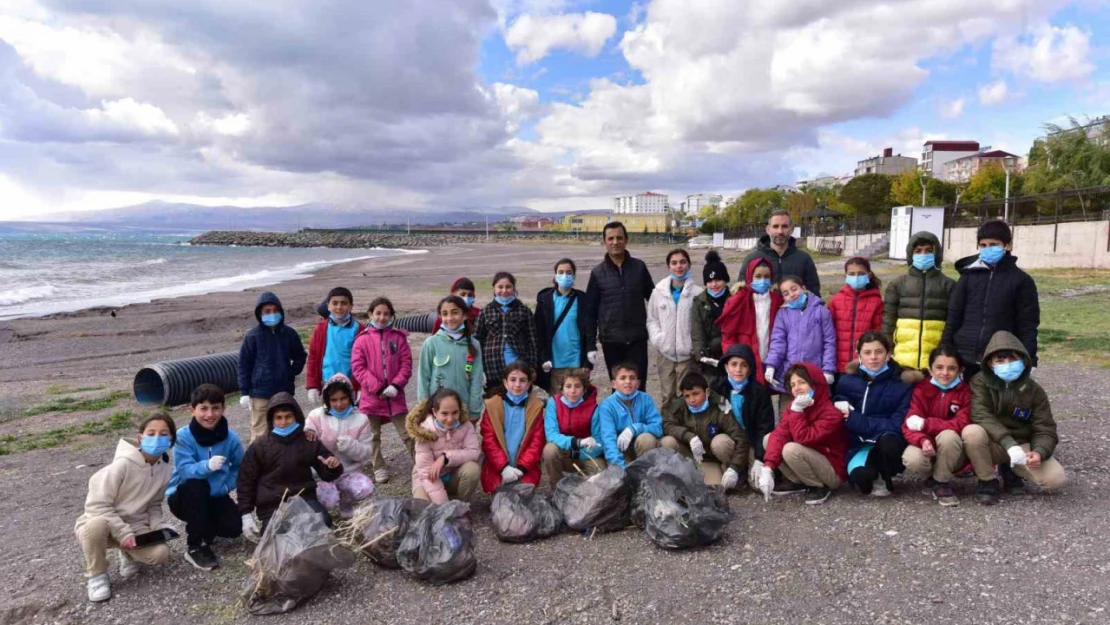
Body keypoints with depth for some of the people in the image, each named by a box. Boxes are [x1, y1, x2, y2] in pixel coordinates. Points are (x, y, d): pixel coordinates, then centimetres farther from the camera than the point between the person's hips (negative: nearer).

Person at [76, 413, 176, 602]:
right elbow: (97, 505, -21)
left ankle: (129, 554, 13)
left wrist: (158, 528, -13)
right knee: (96, 525, -40)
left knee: (160, 553, -23)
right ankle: (96, 575, -12)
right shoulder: (123, 464, -24)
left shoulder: (165, 471, -6)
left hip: (134, 527, 4)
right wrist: (123, 533, -26)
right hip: (103, 522, -3)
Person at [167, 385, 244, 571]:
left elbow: (239, 467, 3)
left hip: (215, 496, 3)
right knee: (197, 486, -38)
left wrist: (226, 486, -11)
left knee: (234, 528, -20)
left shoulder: (231, 437, -10)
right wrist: (207, 466, -49)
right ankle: (194, 547, -20)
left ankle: (205, 529, 18)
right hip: (184, 496, -3)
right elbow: (185, 470, -30)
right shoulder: (183, 436, -20)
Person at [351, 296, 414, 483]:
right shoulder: (362, 339, -2)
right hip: (371, 395, 0)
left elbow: (406, 365, 0)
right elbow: (358, 368, -7)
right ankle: (379, 468, 25)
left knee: (407, 433, 3)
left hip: (395, 395, 0)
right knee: (373, 436, 12)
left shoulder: (399, 337, 1)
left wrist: (396, 385, -14)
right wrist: (378, 387, -14)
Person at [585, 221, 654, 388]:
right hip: (611, 340, 0)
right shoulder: (598, 272, 1)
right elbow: (590, 310, 4)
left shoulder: (639, 267, 3)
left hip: (637, 339, 0)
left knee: (638, 386, -1)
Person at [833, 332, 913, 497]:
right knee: (859, 476, -33)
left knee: (888, 440, -37)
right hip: (860, 445, 0)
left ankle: (885, 480, -4)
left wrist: (855, 420, -19)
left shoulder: (902, 385, -5)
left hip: (889, 443, 0)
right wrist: (841, 407, -12)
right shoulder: (846, 382, 2)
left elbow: (898, 425, -13)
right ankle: (874, 479, 6)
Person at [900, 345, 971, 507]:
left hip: (952, 454, 0)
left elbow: (962, 424, -20)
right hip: (927, 447, 1)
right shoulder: (920, 389, -7)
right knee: (911, 459, -33)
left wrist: (925, 424, -25)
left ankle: (941, 482, -10)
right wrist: (923, 440, -37)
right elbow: (910, 425, -15)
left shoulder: (965, 391, -7)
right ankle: (933, 476, 5)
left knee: (948, 435, -34)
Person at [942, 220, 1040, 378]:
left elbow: (1028, 325, 0)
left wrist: (1028, 360, -7)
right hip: (965, 357, 2)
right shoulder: (969, 276, 6)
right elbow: (953, 315, 5)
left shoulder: (1021, 281, 2)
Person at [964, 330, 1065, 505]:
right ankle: (988, 482, -11)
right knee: (971, 432, -36)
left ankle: (1010, 470, 10)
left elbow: (1045, 429, -5)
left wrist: (1039, 452, -28)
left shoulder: (1034, 391, -4)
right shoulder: (980, 382, -12)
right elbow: (981, 415, -25)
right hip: (993, 444, -2)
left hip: (1022, 444, 2)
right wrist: (1008, 443, -37)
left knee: (1056, 479, -22)